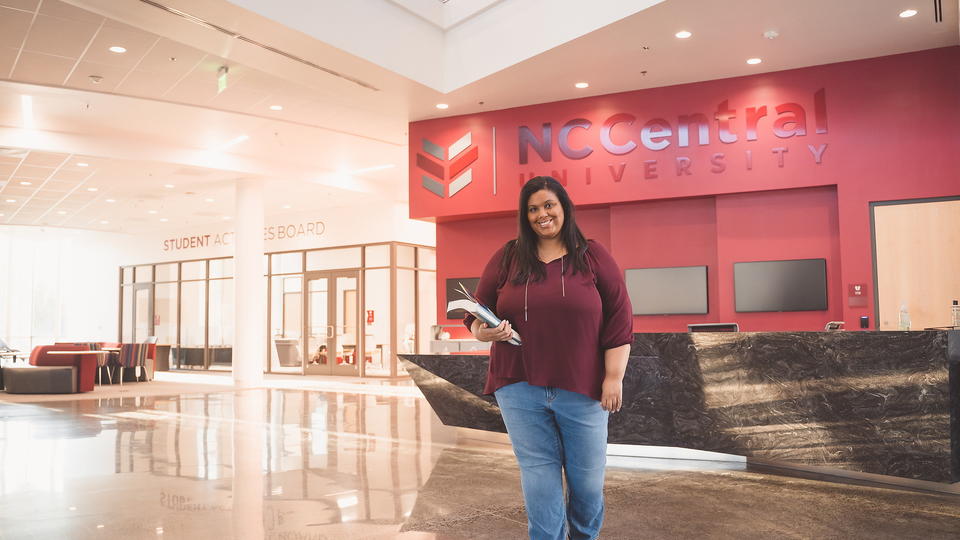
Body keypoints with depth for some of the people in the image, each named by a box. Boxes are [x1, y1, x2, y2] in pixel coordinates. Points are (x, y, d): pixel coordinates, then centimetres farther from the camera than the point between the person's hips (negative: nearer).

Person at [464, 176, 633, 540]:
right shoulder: (506, 259, 6)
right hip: (521, 390, 1)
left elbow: (619, 321, 0)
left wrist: (613, 378, -5)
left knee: (588, 479, 11)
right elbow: (476, 314, 10)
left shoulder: (593, 256, 2)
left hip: (582, 389, 0)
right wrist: (485, 332, -13)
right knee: (539, 480, 7)